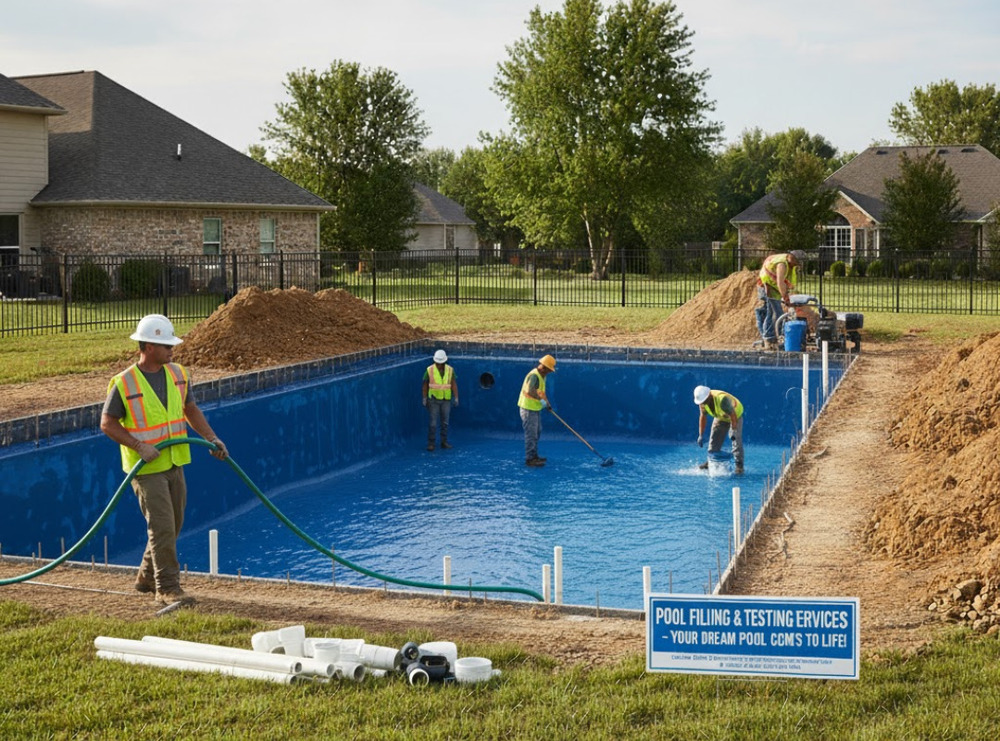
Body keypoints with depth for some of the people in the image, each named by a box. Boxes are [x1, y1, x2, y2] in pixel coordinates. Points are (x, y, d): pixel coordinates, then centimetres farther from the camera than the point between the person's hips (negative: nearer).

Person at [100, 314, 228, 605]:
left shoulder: (178, 374, 4)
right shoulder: (124, 383, -13)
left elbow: (191, 410, 14)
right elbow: (107, 423, -8)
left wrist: (212, 439, 3)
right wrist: (139, 445, -19)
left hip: (174, 464, 7)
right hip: (147, 468, -7)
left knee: (173, 525, 14)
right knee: (162, 527, -9)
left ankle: (147, 577, 31)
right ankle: (167, 588, 2)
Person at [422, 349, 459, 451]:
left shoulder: (450, 370, -5)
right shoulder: (430, 370, -10)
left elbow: (454, 384, -2)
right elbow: (425, 385, -2)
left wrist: (456, 398, -7)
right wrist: (424, 399, -2)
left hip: (446, 400, 2)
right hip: (433, 400, -2)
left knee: (445, 422, 6)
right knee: (432, 423, -4)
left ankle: (444, 443, 14)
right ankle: (431, 443, 3)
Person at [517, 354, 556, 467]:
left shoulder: (541, 375, 12)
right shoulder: (534, 375, -22)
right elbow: (530, 390, -38)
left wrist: (547, 402, 18)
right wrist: (541, 400, -41)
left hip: (535, 409, 11)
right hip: (528, 409, -11)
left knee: (537, 432, 19)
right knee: (531, 434, -6)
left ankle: (534, 456, 31)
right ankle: (529, 459, 0)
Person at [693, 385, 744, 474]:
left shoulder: (722, 399, -42)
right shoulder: (703, 401, -20)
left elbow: (733, 415, -37)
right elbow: (702, 417, -9)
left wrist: (733, 432, -36)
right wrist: (701, 435, -10)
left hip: (735, 415, -6)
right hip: (720, 417, 6)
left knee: (736, 440, -15)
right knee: (714, 439, 3)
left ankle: (739, 465, -13)